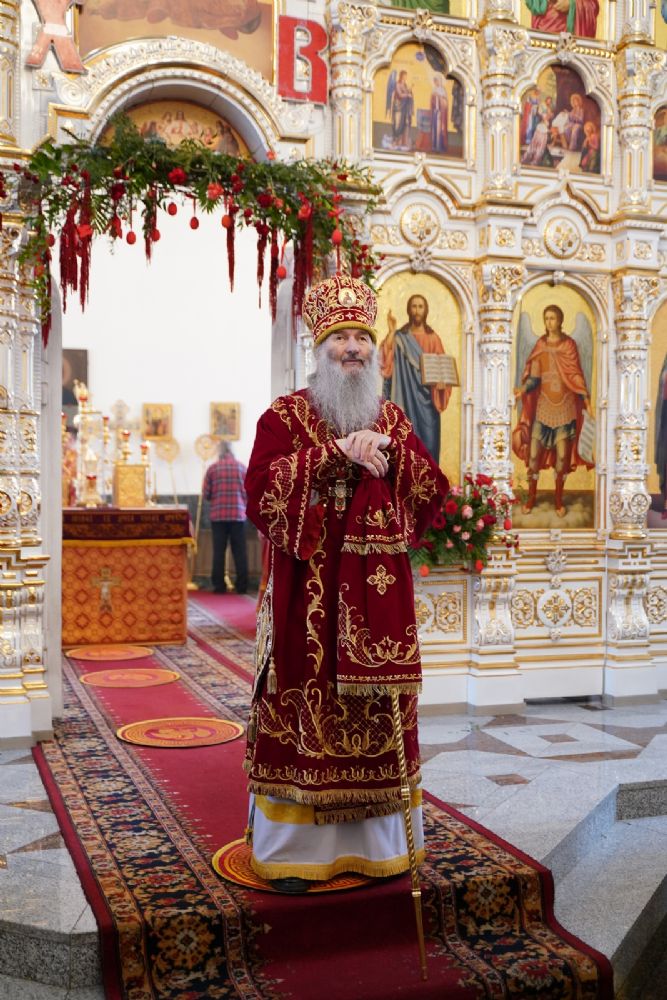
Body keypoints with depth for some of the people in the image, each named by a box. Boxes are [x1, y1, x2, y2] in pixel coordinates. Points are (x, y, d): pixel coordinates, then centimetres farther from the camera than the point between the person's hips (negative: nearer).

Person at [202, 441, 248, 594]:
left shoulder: (212, 468, 0)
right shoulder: (241, 467, 2)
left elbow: (206, 494, 1)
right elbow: (248, 492, 4)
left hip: (218, 515, 0)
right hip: (238, 514, 0)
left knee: (219, 552, 4)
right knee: (240, 551, 4)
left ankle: (219, 585, 4)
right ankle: (242, 586, 3)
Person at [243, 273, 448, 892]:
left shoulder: (393, 419, 14)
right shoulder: (285, 415, 3)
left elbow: (433, 489, 7)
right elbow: (261, 484, -13)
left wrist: (389, 451, -9)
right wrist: (339, 451, -16)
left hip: (376, 588, 4)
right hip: (307, 589, -3)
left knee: (375, 707, 7)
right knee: (302, 701, -1)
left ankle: (372, 842, 20)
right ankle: (291, 848, 11)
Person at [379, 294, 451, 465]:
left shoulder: (433, 338, 10)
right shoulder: (400, 337, 6)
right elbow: (385, 357, -10)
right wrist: (391, 331, -15)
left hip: (426, 398, 1)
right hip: (408, 397, -1)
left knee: (428, 438, -2)